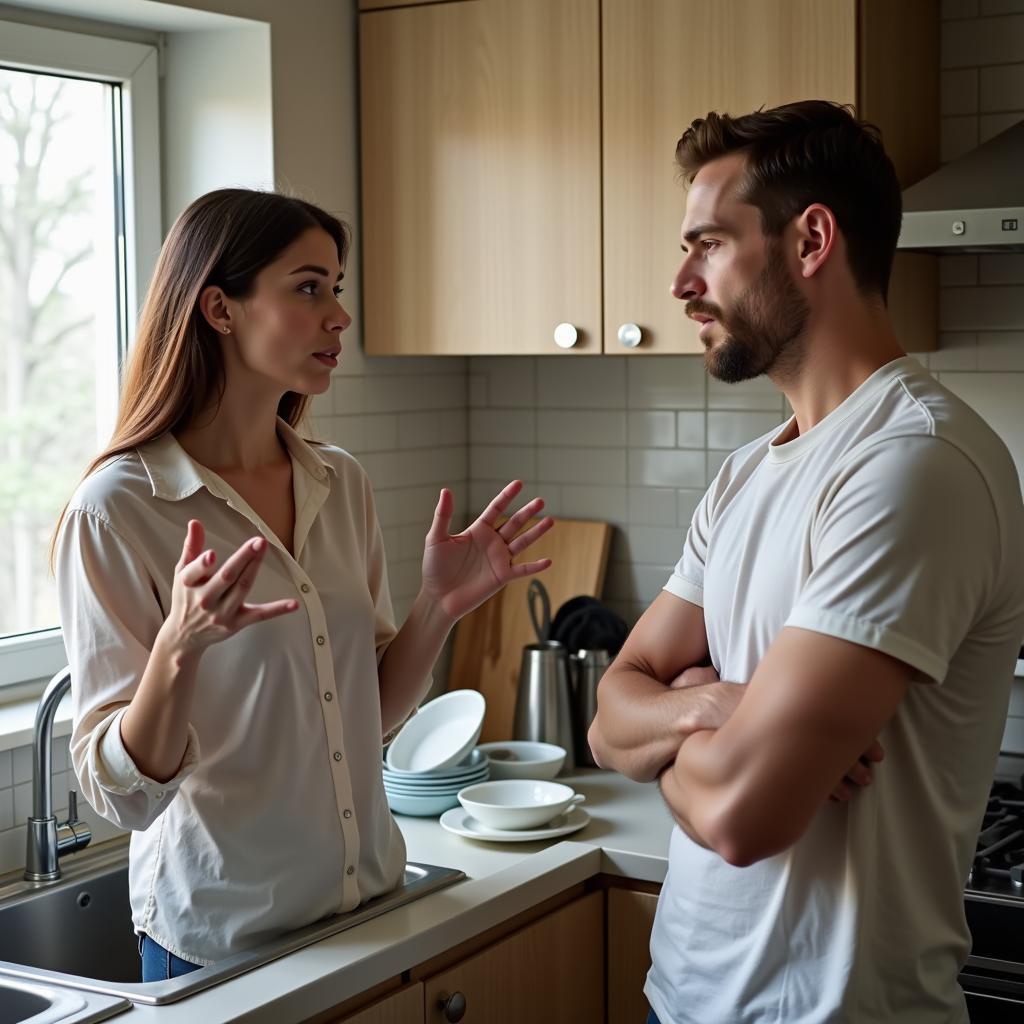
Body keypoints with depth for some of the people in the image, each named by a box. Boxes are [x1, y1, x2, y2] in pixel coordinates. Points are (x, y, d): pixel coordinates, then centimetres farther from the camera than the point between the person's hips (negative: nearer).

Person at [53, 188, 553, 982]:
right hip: (219, 938, -5)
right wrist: (180, 648, -32)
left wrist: (439, 607, -8)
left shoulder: (342, 486, 1)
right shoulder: (119, 507, -16)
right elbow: (122, 792, -16)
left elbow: (368, 715, 8)